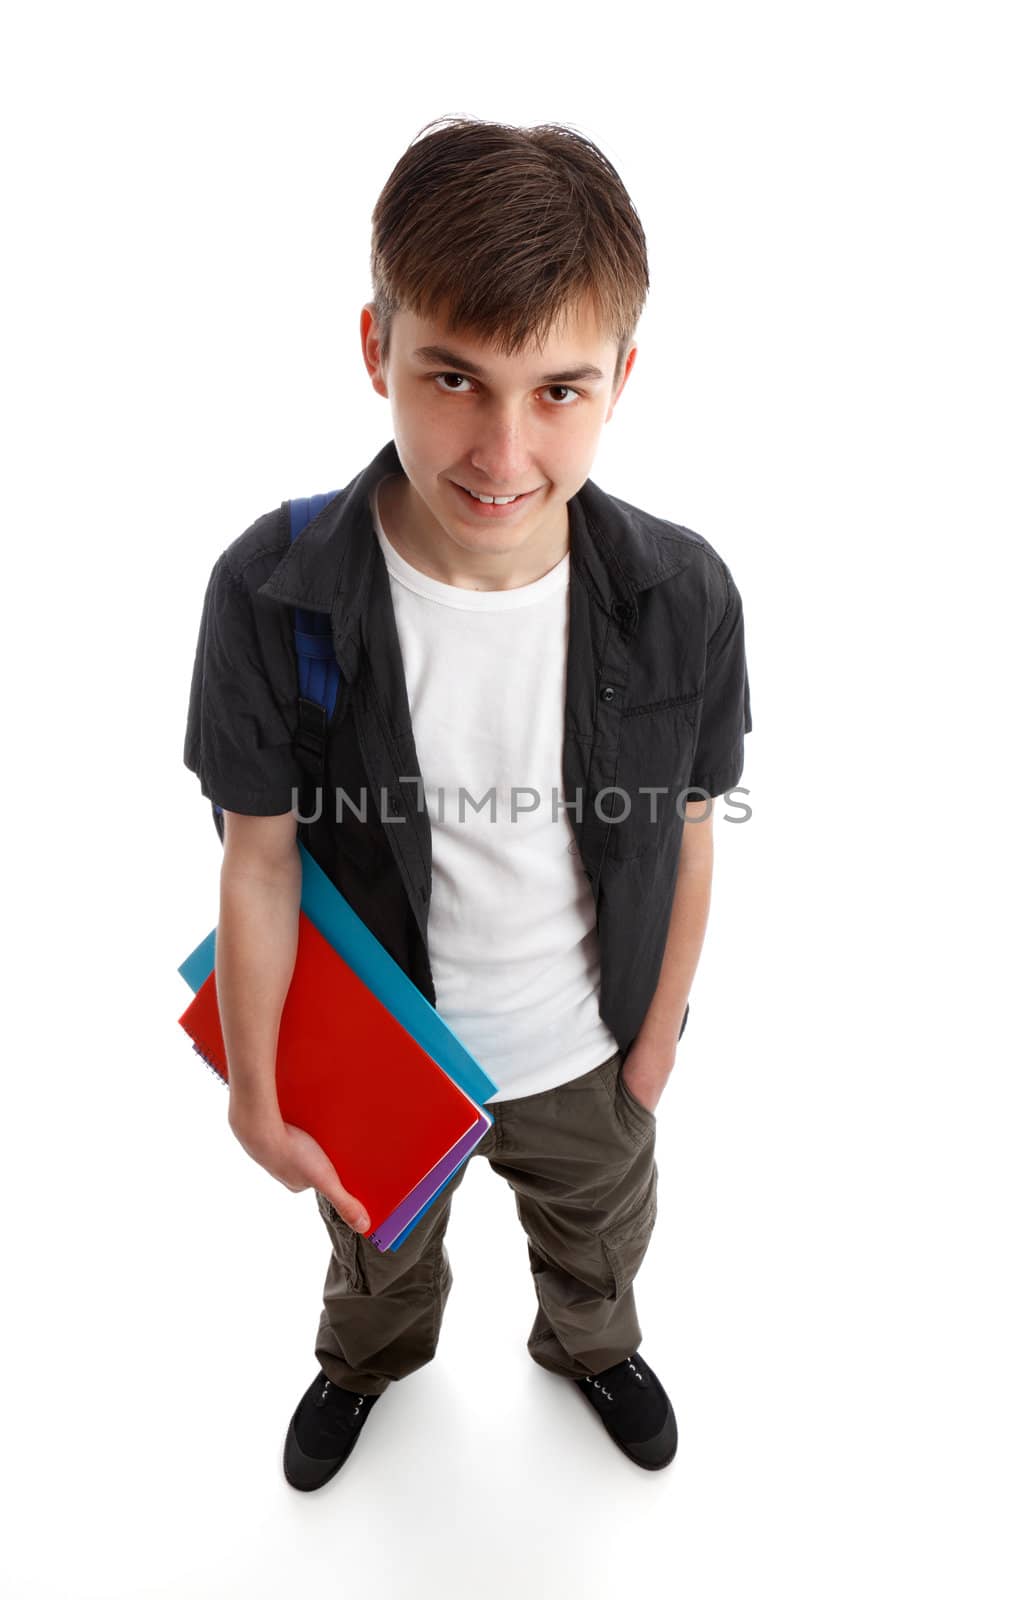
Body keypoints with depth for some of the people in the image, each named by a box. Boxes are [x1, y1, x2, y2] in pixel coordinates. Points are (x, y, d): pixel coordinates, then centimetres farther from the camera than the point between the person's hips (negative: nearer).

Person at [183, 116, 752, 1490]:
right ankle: (368, 1358, 70)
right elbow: (260, 862, -18)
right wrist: (257, 1098, -8)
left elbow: (686, 841, -11)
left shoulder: (683, 599, -24)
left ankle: (591, 1347, 70)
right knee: (379, 1248, 33)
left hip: (589, 1056, 1)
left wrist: (654, 1047, -1)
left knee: (598, 1240, 33)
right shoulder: (269, 595, -28)